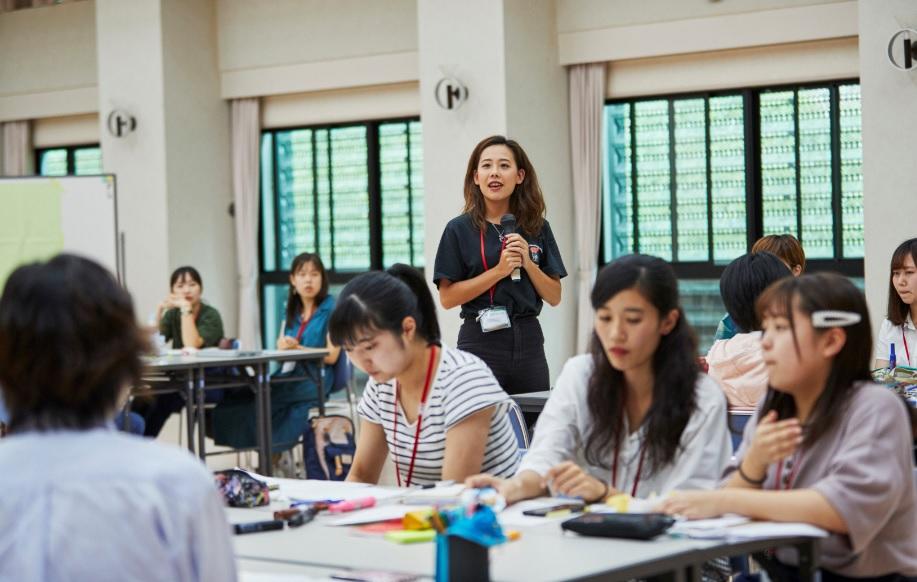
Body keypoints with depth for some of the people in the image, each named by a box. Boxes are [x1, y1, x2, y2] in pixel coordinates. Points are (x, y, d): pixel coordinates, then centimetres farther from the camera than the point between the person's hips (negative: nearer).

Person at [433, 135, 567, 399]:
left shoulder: (537, 228, 8)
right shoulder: (460, 229, -2)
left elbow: (554, 296, 8)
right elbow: (447, 298, -7)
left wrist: (528, 263, -7)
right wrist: (499, 271, -14)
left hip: (529, 340, 3)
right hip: (481, 341, -3)